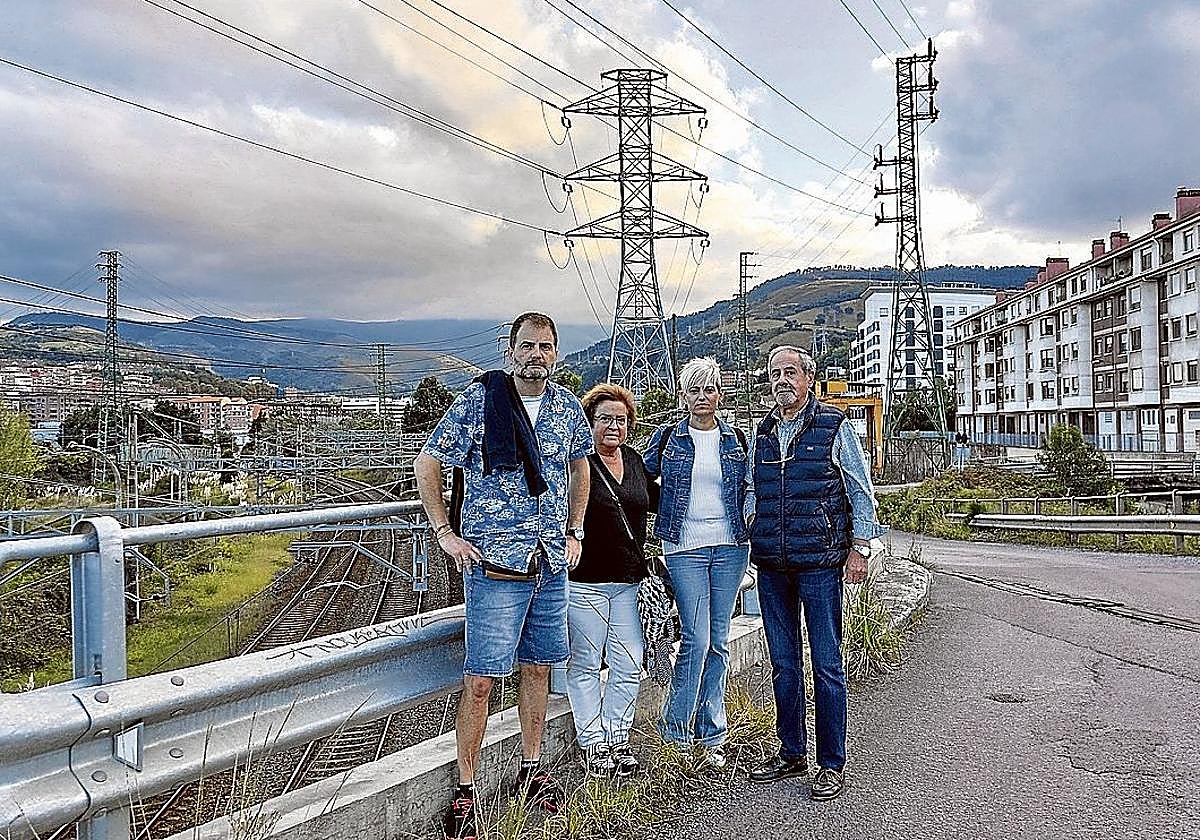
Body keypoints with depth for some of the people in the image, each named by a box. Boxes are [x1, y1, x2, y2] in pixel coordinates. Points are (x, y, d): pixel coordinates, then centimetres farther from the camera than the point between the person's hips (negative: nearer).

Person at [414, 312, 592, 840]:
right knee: (481, 679, -4)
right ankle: (465, 791, 10)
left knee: (537, 668, 15)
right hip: (494, 564, -5)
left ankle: (531, 771, 31)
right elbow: (427, 464, -2)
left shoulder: (566, 406, 6)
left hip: (551, 565, 5)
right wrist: (446, 533, -6)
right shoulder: (478, 400, -8)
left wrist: (574, 531, 17)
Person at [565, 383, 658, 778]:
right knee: (585, 664, 4)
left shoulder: (634, 460, 12)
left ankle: (617, 738, 21)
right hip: (585, 579, -6)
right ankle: (593, 744, 16)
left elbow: (654, 497, 29)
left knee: (629, 666, 7)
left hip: (627, 581, 6)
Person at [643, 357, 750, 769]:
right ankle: (674, 729, 4)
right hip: (685, 547, -2)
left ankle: (711, 736, 16)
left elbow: (747, 490, 18)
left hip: (729, 547, 3)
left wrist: (749, 533, 10)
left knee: (718, 642, 6)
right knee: (696, 638, -11)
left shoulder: (735, 440, 10)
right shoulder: (667, 437, 4)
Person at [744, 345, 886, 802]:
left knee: (826, 664, -1)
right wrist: (752, 519, 6)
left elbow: (861, 492, 1)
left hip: (819, 562, -5)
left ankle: (832, 764, 10)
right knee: (783, 663, 11)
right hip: (771, 565, 5)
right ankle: (792, 753, 24)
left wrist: (859, 547, -4)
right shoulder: (762, 433, 13)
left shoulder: (834, 427, -1)